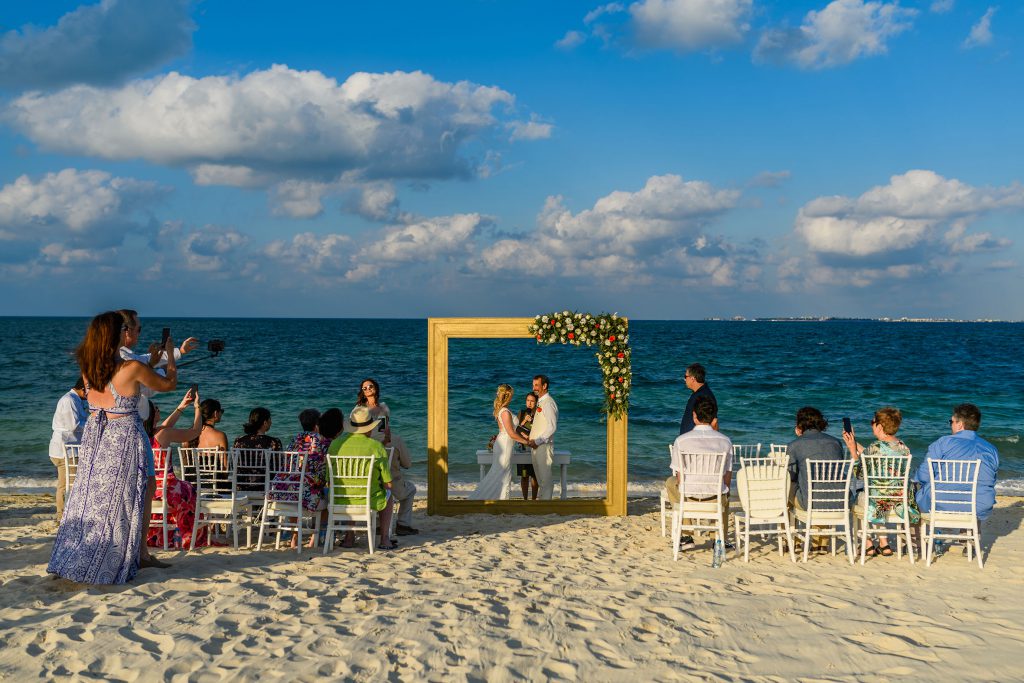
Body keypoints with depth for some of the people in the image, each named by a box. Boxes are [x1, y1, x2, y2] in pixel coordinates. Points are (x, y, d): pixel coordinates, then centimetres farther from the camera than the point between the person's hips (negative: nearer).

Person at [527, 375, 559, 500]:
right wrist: (532, 439, 10)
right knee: (540, 478, 14)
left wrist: (537, 441, -19)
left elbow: (552, 427, -20)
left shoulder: (548, 403, -15)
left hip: (544, 445, -10)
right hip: (537, 446, 10)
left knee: (545, 478, -5)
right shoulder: (540, 402, 15)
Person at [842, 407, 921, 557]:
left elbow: (859, 473, -10)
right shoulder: (904, 447, 0)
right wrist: (855, 444, 19)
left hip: (879, 499, -6)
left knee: (857, 498, 27)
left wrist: (853, 450, -2)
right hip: (902, 498, 6)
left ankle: (869, 545, 29)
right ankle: (883, 544, 36)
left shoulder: (875, 448, -20)